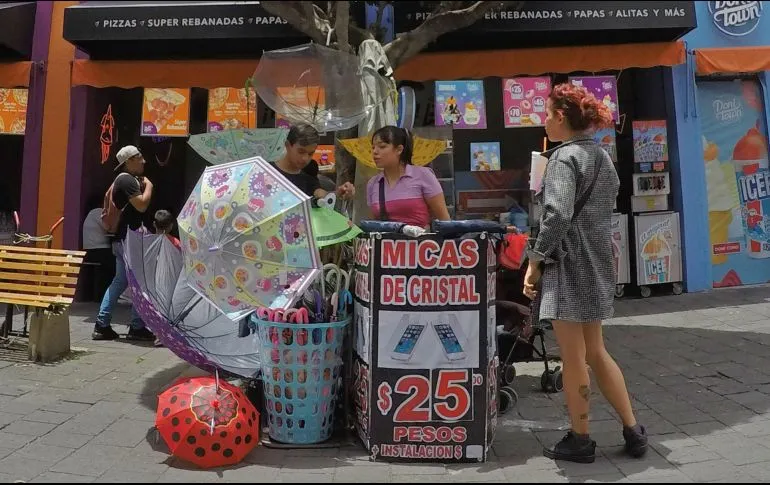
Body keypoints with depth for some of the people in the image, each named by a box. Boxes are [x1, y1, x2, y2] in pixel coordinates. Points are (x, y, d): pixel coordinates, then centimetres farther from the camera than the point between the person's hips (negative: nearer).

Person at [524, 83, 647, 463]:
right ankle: (633, 431, 24)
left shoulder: (564, 157, -13)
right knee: (595, 352, 18)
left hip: (568, 263, -9)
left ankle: (579, 441, 16)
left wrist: (535, 261, -17)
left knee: (573, 357, 3)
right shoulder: (601, 155, 14)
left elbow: (557, 215, -24)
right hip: (597, 262, 9)